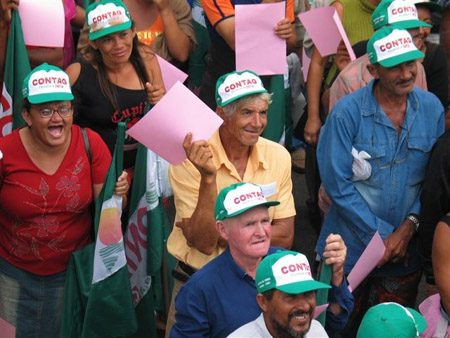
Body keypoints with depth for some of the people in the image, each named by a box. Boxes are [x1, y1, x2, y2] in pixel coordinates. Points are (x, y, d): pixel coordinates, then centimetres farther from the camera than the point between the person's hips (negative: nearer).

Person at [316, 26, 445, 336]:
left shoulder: (432, 108, -3)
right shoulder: (347, 113, -15)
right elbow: (338, 184, -15)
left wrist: (409, 226, -12)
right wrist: (382, 236, -14)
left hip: (406, 251, 3)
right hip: (351, 250, -3)